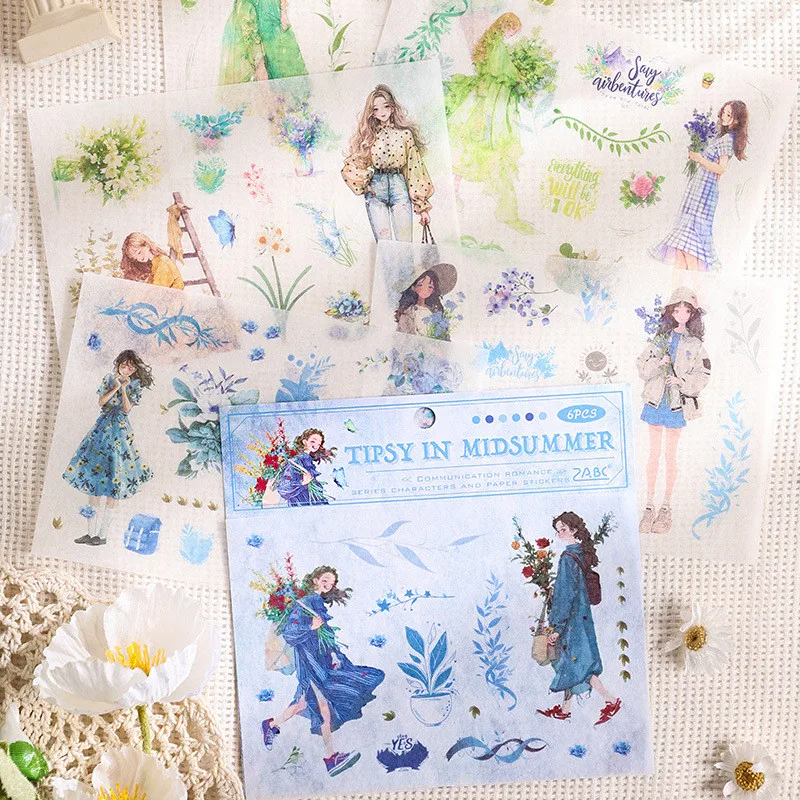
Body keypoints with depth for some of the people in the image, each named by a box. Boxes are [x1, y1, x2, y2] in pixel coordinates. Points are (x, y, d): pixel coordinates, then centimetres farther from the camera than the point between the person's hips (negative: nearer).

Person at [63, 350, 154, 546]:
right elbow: (101, 401, 3)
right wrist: (115, 388, -9)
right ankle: (92, 532, 5)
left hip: (120, 431, -4)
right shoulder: (109, 378, 10)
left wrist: (124, 388, -15)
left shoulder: (135, 385, 1)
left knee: (113, 485, -5)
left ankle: (103, 534, 1)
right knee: (93, 480, 0)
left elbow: (127, 408, -7)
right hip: (102, 428, 4)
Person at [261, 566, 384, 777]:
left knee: (305, 703, 12)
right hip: (309, 662, -9)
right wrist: (311, 628, -25)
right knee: (324, 707, -12)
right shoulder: (304, 603, -9)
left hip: (322, 659, 9)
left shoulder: (320, 604, 15)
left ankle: (271, 724, 27)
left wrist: (334, 654, 10)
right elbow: (288, 631, -14)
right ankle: (331, 756, -10)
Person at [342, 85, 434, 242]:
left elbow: (414, 168, 4)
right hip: (375, 192, 1)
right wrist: (363, 185, -1)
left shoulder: (405, 134, 7)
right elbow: (351, 166, 14)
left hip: (399, 188, 0)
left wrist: (423, 207, 0)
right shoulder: (368, 135, 10)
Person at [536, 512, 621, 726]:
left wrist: (557, 628, -17)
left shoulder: (568, 558, -20)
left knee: (574, 662, -2)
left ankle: (611, 700, 0)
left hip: (571, 618, -9)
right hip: (580, 616, 9)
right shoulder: (581, 553, 7)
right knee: (569, 661, 14)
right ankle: (565, 708, 23)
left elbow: (567, 595, -21)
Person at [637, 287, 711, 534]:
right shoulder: (660, 338, 4)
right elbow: (642, 367, 3)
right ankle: (650, 506, 15)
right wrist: (658, 362, -15)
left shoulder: (695, 344, 1)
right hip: (655, 400, 1)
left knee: (670, 455, 7)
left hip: (677, 404, -1)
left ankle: (667, 507, 17)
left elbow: (703, 376, -2)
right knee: (654, 453, 8)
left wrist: (682, 381, -17)